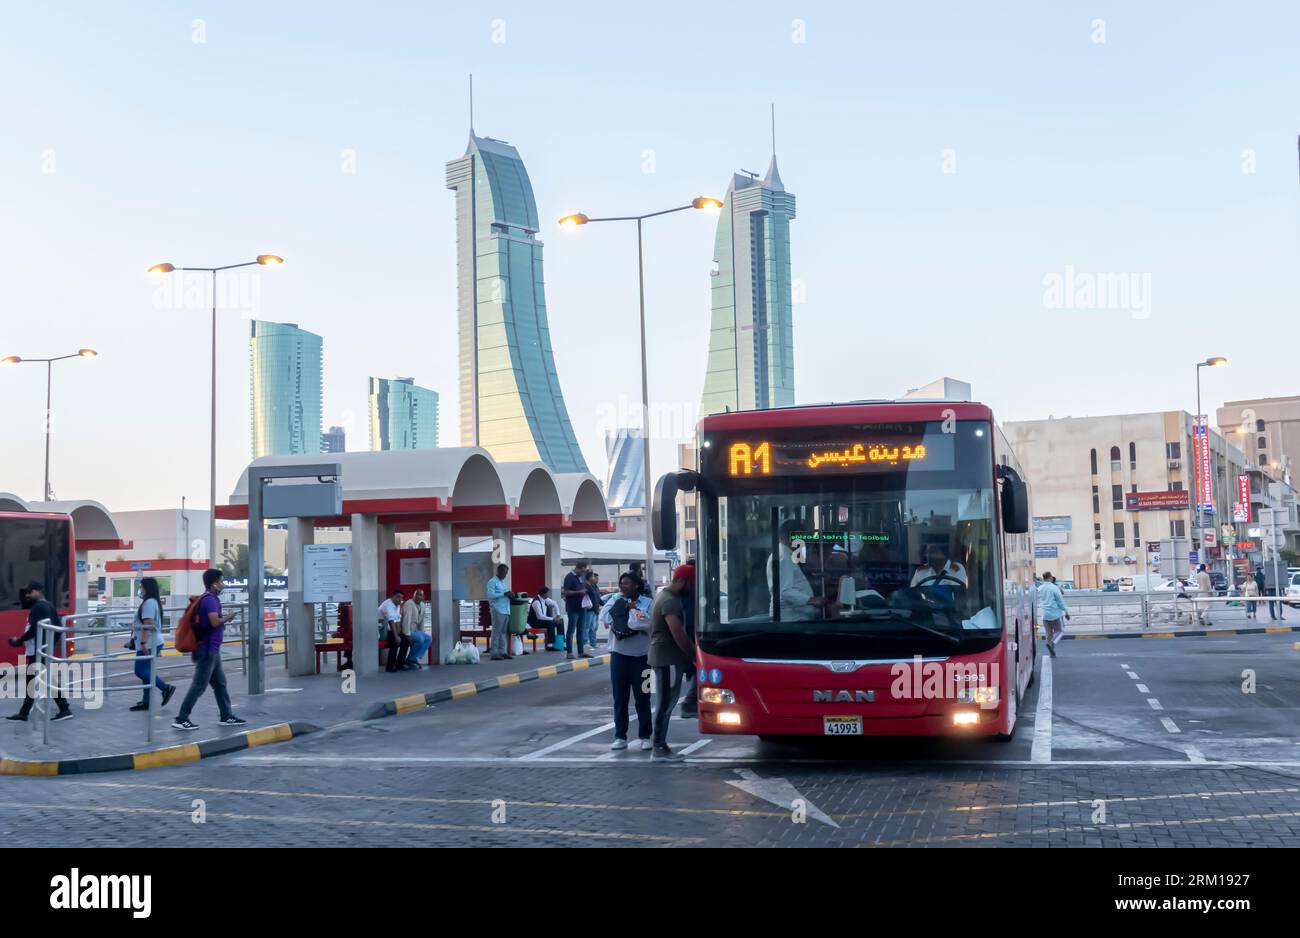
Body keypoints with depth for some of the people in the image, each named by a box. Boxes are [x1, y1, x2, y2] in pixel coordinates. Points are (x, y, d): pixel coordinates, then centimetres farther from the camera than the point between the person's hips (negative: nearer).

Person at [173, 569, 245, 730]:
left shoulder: (209, 598, 14)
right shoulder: (210, 599, -17)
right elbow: (215, 622, -28)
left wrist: (222, 617, 16)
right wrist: (227, 617, -10)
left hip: (211, 649, 11)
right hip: (208, 650, -11)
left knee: (220, 683, 14)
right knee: (199, 685, -7)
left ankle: (226, 716, 20)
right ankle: (181, 719, -4)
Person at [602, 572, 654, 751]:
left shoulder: (647, 603, -1)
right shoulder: (616, 600, 7)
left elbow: (648, 624, -15)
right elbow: (604, 617, -8)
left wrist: (633, 609, -4)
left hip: (640, 656, -2)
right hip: (619, 654, 2)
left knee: (642, 698, 4)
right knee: (620, 698, 5)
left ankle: (645, 736, 12)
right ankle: (620, 737, 10)